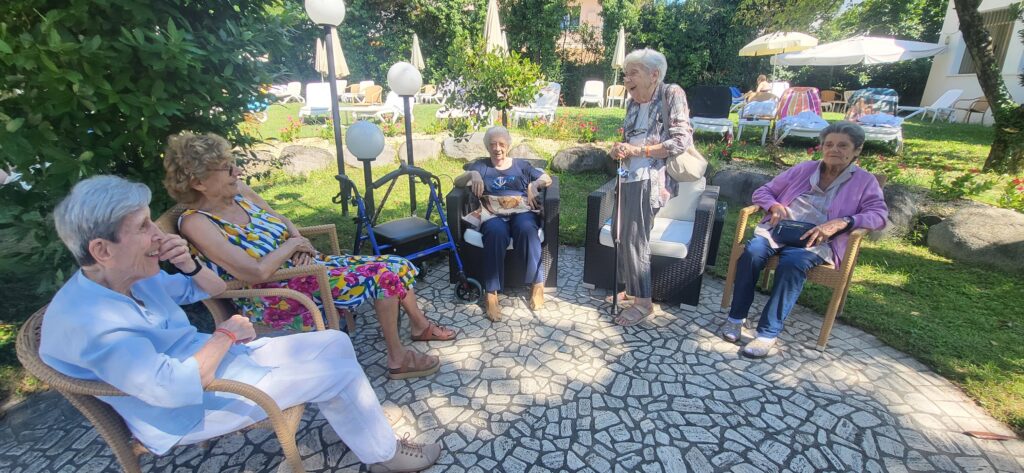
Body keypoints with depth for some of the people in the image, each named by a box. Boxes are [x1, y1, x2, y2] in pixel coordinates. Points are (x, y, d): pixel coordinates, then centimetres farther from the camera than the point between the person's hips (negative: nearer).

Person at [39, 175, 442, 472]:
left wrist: (189, 265, -10)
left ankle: (372, 437, 17)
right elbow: (176, 387, -36)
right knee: (341, 371, -15)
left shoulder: (135, 277, 0)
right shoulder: (85, 321, -28)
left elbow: (211, 290, 12)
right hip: (194, 410, -9)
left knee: (336, 344, 1)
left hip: (219, 358, 9)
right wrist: (227, 334, -20)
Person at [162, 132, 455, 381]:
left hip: (296, 265, 7)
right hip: (274, 299, -7)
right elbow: (257, 273, -28)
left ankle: (421, 326, 24)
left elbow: (282, 220, 14)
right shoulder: (196, 223, -20)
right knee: (383, 276, -20)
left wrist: (301, 242, -6)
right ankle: (398, 359, -3)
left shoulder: (238, 191, 0)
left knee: (396, 266, 0)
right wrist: (292, 245, -13)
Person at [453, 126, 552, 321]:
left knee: (526, 229, -37)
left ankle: (537, 283, -23)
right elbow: (457, 181, 13)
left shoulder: (521, 164, 26)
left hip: (522, 211, 1)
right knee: (496, 233, -38)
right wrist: (473, 174, -8)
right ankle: (490, 294, -35)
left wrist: (534, 184, -2)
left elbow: (547, 179, 20)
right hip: (493, 214, -1)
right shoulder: (481, 165, 25)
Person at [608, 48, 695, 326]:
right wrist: (619, 149, 0)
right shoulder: (633, 102, 15)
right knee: (620, 233, 5)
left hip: (650, 178, -7)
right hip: (628, 177, 7)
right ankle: (631, 289, 23)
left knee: (635, 239, -9)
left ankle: (644, 301, 7)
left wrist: (637, 150, -16)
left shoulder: (672, 94, -5)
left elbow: (681, 141, -11)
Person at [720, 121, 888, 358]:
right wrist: (774, 205, -3)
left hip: (817, 241, -2)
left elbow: (879, 214, -1)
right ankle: (736, 317, -20)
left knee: (793, 263, -37)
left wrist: (842, 222, -18)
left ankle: (768, 333, -30)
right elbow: (763, 191, 20)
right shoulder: (804, 168, 21)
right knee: (751, 251, -32)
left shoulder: (865, 181, 15)